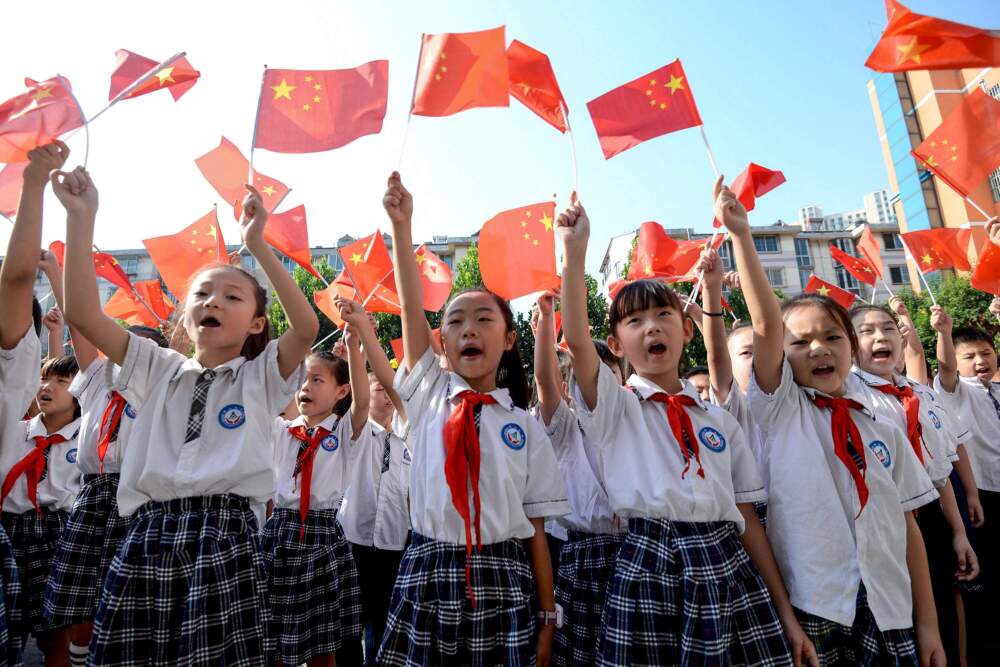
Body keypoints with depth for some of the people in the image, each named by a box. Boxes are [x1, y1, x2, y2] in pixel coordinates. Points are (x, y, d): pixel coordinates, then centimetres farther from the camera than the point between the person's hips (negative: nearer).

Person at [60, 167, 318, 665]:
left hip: (223, 537, -3)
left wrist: (258, 247, -15)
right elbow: (83, 314, 5)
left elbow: (308, 327, -14)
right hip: (146, 539, 4)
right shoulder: (159, 371, 14)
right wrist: (81, 218, -1)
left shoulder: (261, 378, 4)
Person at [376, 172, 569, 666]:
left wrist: (547, 617, 3)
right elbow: (411, 308, -8)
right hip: (426, 577, 1)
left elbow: (535, 528, 2)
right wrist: (400, 224, -13)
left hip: (503, 581, 0)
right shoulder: (428, 397, 2)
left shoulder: (525, 425, 1)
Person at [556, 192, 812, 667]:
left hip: (728, 569, 4)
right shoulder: (613, 407, 3)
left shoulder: (719, 419, 13)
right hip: (650, 566, -3)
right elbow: (577, 340, -15)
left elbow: (747, 518, 12)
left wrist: (786, 614, 10)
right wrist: (575, 250, -19)